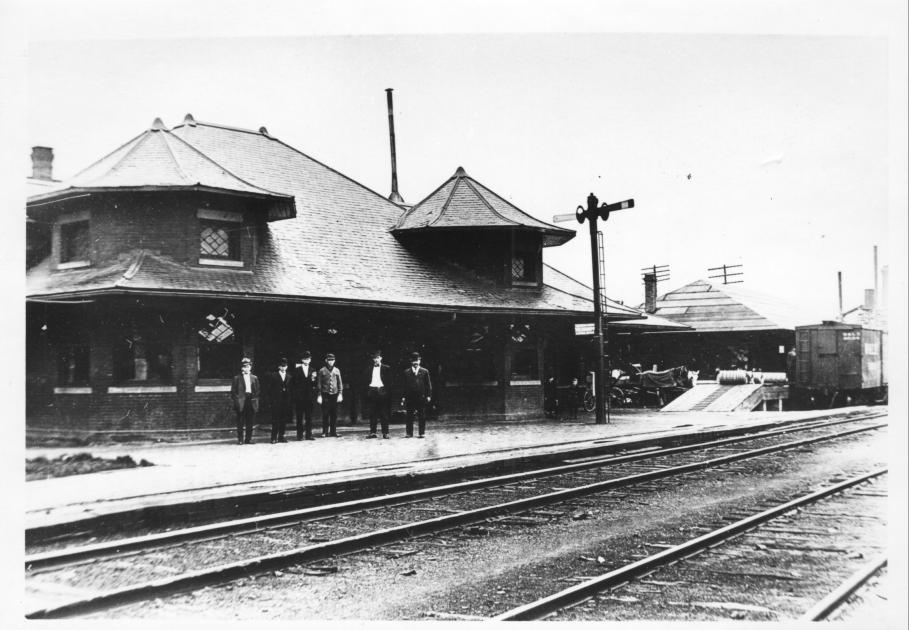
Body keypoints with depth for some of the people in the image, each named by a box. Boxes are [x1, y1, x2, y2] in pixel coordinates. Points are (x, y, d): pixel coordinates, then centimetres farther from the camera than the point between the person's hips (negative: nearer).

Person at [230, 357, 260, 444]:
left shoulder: (254, 378, 13)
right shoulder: (237, 378, 4)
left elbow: (257, 391, 14)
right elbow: (233, 391, 3)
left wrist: (256, 399, 2)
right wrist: (236, 399, -7)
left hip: (251, 402, 3)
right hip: (241, 402, -3)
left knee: (250, 422, 3)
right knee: (240, 423, -1)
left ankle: (248, 439, 10)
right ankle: (240, 439, 4)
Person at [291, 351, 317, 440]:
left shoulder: (312, 370, 10)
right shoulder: (296, 370, 1)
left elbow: (314, 385, 8)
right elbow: (292, 383, 1)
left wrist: (313, 380, -11)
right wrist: (294, 394, -5)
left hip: (309, 397, 3)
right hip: (299, 397, -3)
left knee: (309, 417, 3)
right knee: (299, 417, 1)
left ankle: (308, 434, 8)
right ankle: (300, 435, 6)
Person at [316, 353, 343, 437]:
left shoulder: (337, 371, 10)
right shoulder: (322, 371, 1)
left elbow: (340, 383, 11)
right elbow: (318, 384, 2)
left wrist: (340, 394, 2)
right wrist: (319, 395, -4)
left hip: (335, 395, 3)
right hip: (325, 395, -3)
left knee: (334, 414, 4)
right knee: (325, 414, -3)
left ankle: (333, 432, 10)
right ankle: (325, 432, 2)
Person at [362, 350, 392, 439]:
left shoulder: (386, 368, 7)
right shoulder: (368, 369, 13)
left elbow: (389, 382, 4)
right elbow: (365, 382, 12)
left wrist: (387, 392, -6)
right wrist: (365, 393, 1)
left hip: (382, 391, -2)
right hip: (371, 391, 2)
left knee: (384, 414, -2)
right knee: (372, 414, 1)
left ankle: (385, 433, 0)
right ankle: (372, 433, 4)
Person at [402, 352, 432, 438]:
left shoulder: (424, 371, 6)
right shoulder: (406, 372, 8)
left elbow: (428, 384, 6)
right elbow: (405, 385, 8)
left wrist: (429, 395, -1)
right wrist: (404, 397, 2)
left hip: (421, 397, -1)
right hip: (410, 397, 1)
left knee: (422, 416, 2)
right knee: (409, 416, 2)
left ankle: (422, 433, 7)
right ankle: (409, 433, 7)